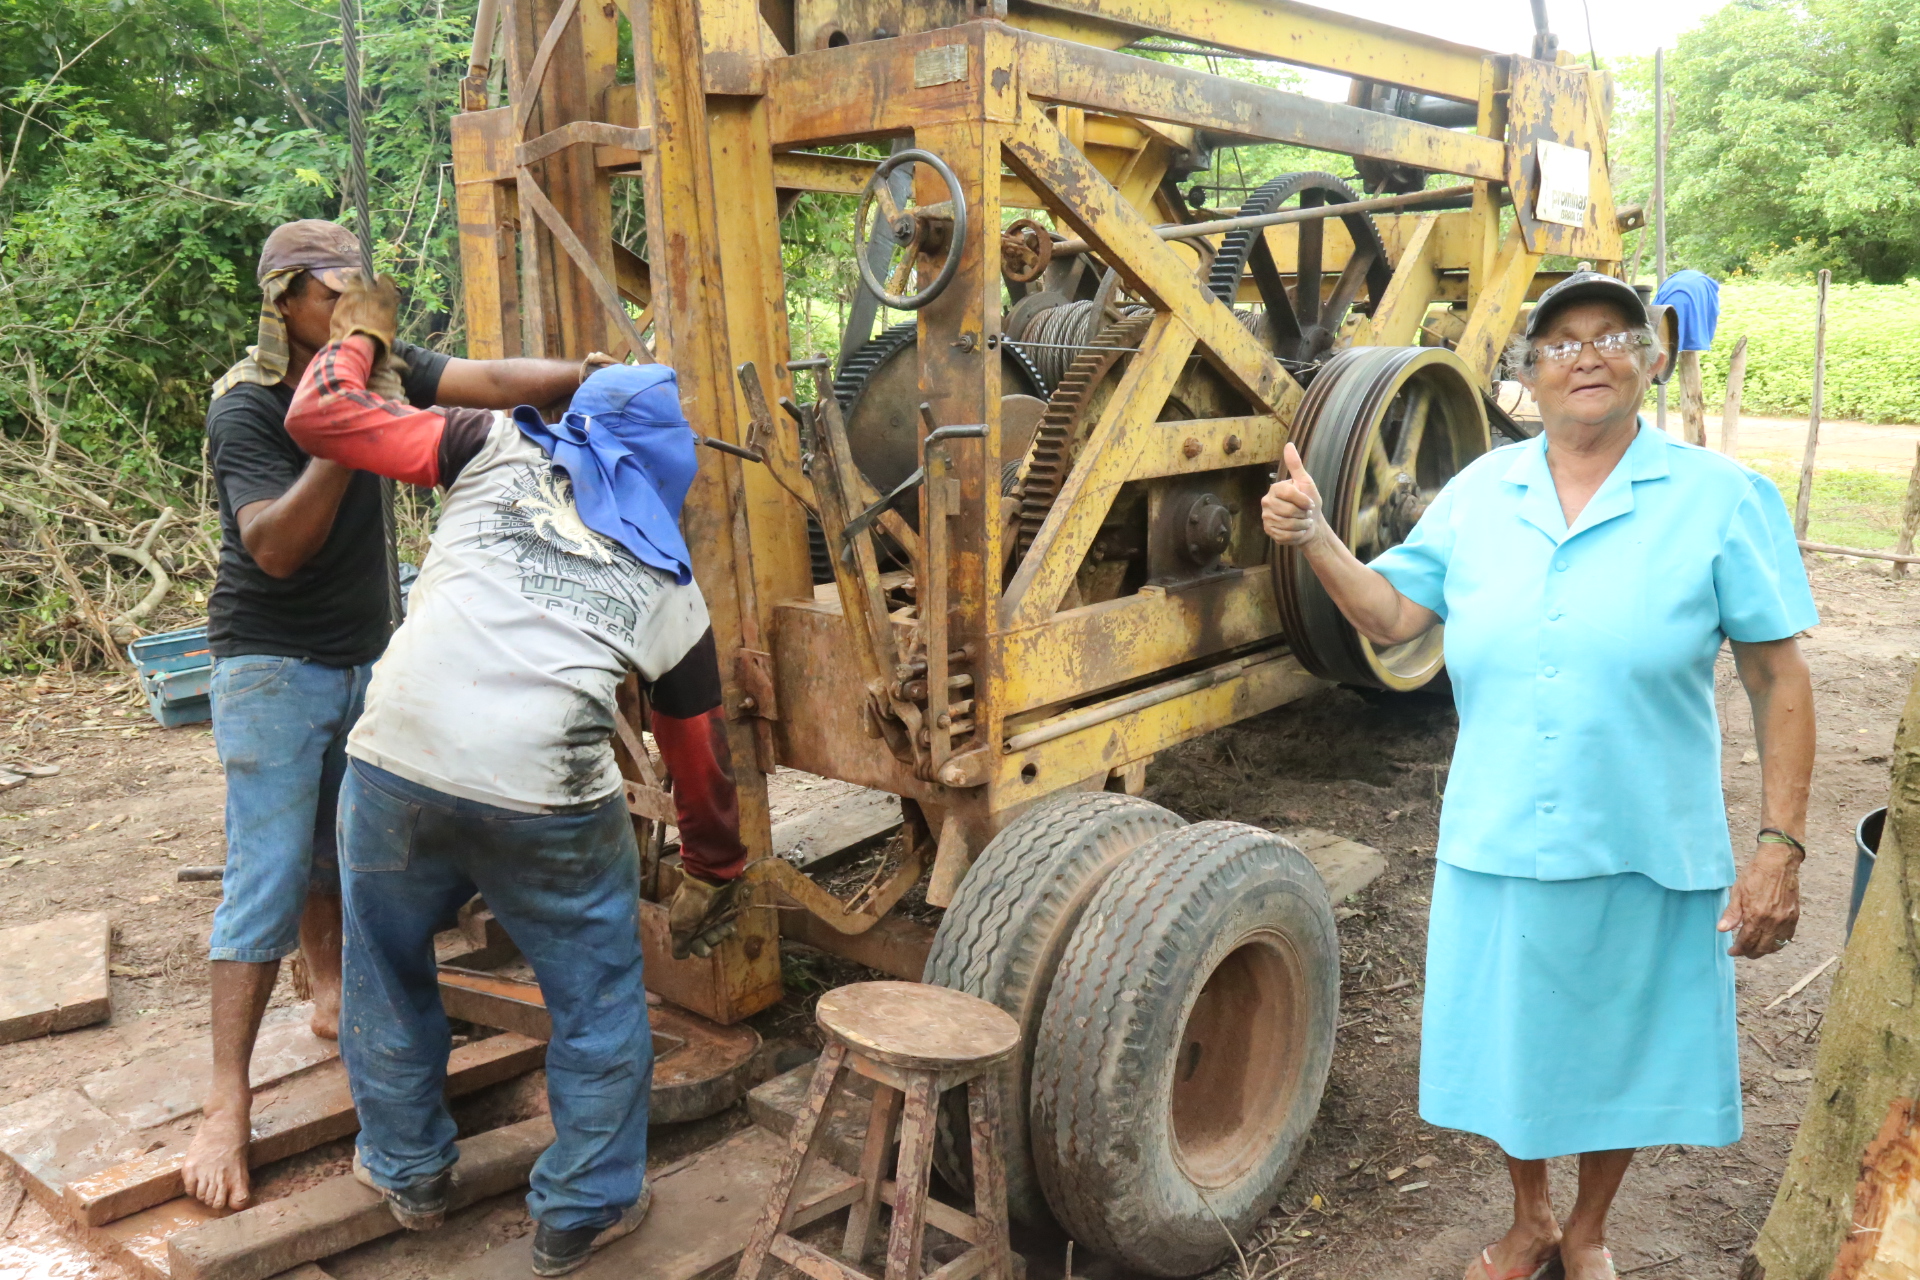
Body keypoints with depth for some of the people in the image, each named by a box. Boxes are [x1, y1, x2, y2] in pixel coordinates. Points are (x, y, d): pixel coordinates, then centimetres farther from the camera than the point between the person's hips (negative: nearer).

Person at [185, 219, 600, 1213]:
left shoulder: (379, 368, 0)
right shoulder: (246, 408, -16)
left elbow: (492, 380, -12)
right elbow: (274, 548, -26)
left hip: (366, 656, 5)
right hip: (273, 668, -5)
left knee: (339, 846, 16)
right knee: (268, 875, -7)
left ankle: (332, 997, 38)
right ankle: (226, 1102, 0)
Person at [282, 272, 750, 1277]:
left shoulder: (504, 452, 14)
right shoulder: (670, 586, 16)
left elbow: (319, 418, 13)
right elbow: (699, 753, 21)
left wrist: (357, 336, 33)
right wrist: (718, 877, 34)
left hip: (395, 767, 1)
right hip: (550, 801, -1)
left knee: (388, 974, 26)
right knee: (597, 1005, 20)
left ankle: (407, 1172, 44)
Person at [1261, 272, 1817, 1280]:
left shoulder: (1720, 497, -7)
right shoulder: (1482, 491, 2)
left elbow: (1778, 680, -7)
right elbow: (1390, 615, 4)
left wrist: (1779, 845, -11)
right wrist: (1312, 538, -12)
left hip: (1645, 853, -2)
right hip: (1498, 846, 2)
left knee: (1617, 1049, 16)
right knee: (1514, 1043, 18)